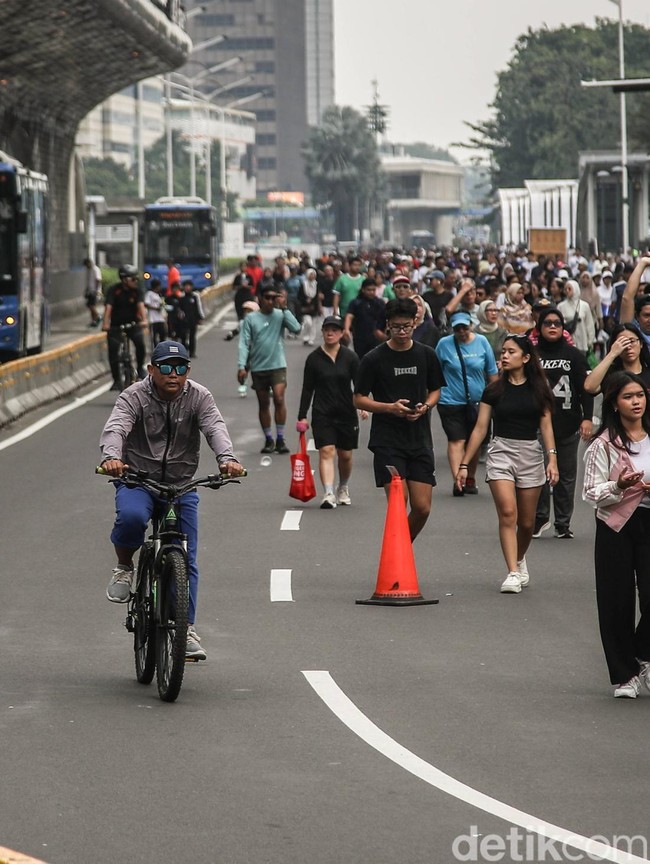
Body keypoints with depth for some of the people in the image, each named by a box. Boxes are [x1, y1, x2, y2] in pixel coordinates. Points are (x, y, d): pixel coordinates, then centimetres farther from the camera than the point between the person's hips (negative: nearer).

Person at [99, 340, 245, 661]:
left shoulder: (198, 397, -4)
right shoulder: (135, 396, -9)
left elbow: (215, 428, -20)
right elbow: (116, 427, -25)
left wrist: (227, 458, -41)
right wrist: (111, 456, -48)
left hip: (181, 485, 2)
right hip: (137, 480, -2)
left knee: (185, 559, -2)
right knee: (131, 517, -35)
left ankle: (186, 627, 7)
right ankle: (124, 567, -5)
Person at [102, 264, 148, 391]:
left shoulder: (137, 291, -8)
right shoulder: (114, 290, -14)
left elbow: (141, 305, -23)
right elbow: (108, 307, -24)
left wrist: (144, 320, -42)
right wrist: (105, 324, -39)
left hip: (133, 323, 1)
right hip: (116, 325, -1)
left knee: (140, 343, -25)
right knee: (113, 351, -8)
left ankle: (140, 367, -1)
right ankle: (117, 380, 6)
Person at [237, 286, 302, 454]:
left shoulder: (280, 315, 0)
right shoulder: (251, 318, 1)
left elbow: (296, 328, -15)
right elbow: (244, 343, -2)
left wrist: (284, 308, -14)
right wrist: (242, 366, -11)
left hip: (278, 365, -2)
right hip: (258, 368, 2)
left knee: (279, 399, -16)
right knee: (263, 404, 10)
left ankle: (280, 439, -10)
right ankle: (268, 440, 20)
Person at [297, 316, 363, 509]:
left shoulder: (350, 357, 1)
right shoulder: (314, 358, 1)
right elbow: (307, 389, 4)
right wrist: (302, 416, 1)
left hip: (346, 413, 1)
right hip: (322, 414, -1)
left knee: (345, 455, 11)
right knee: (326, 452, -14)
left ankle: (343, 489, 34)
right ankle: (329, 494, -22)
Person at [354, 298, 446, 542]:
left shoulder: (426, 355, 7)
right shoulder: (374, 359, -3)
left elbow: (435, 391, 18)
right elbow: (359, 400, 0)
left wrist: (425, 407, -5)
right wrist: (390, 407, -16)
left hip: (420, 439, 3)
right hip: (387, 440, -3)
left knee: (422, 508, 0)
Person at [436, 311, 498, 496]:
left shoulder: (482, 342, 1)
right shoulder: (444, 344, -4)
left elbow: (492, 372, 10)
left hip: (477, 401, 3)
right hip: (451, 402, -3)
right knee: (456, 441, -12)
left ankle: (470, 479, 27)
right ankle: (457, 480, -20)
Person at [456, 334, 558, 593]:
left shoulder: (538, 389, 4)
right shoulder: (494, 390, 2)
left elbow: (546, 426, 3)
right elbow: (480, 429, 4)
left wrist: (552, 458, -9)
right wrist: (464, 464, 3)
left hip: (531, 454, 1)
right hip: (501, 452, -1)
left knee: (527, 521, 7)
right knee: (507, 513, -17)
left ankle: (520, 560, 36)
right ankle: (513, 573, -18)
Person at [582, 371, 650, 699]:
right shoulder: (604, 445, -4)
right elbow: (591, 494, -5)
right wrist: (618, 486, -23)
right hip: (617, 527, -2)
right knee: (618, 601, 3)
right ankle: (623, 675, 15)